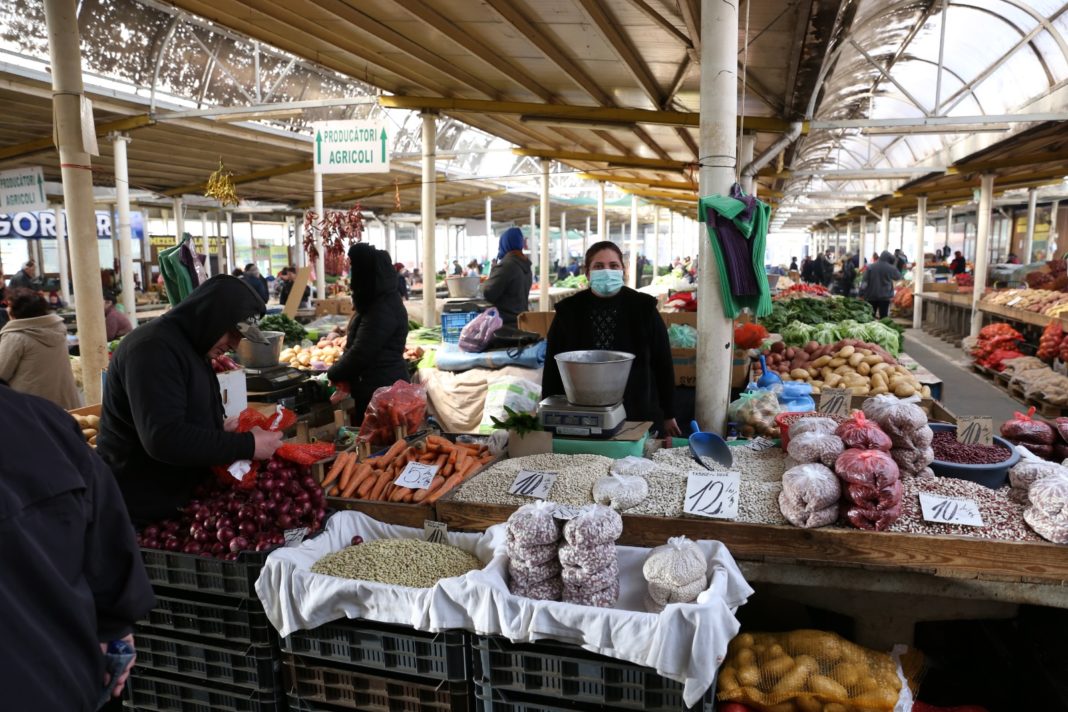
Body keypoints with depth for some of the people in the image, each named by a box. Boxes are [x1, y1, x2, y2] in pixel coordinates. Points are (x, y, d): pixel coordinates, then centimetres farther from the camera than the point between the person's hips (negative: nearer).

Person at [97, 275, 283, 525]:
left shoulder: (189, 346, 11)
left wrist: (220, 430, 1)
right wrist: (247, 446, -27)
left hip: (177, 497, 9)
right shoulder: (153, 348, -22)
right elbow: (163, 438, -31)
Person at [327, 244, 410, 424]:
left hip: (380, 390, -10)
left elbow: (360, 353, -22)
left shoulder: (382, 310, -22)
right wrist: (343, 374, 7)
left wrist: (334, 374, -6)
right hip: (383, 385, 10)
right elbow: (358, 345, 18)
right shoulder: (380, 301, 11)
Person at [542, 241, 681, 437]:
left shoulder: (643, 308, 0)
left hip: (638, 417, 0)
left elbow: (662, 364, 4)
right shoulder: (569, 311, 1)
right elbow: (552, 367, 6)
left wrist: (668, 415, 6)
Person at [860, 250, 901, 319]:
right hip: (885, 296, -2)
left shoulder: (870, 266, -2)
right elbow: (898, 277, 12)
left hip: (871, 295, 2)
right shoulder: (891, 268, -7)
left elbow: (864, 281, -5)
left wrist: (861, 293, -2)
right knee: (883, 316, 1)